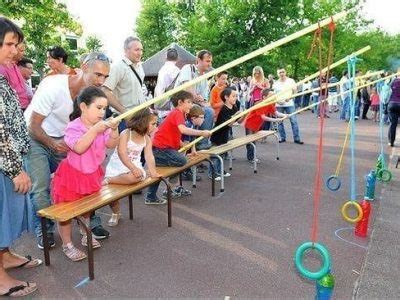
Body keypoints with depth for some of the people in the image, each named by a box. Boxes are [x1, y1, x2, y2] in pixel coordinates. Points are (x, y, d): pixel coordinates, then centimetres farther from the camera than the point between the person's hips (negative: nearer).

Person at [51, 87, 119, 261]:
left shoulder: (102, 125, -4)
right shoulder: (74, 127, -22)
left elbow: (111, 144, -9)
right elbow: (79, 148, -36)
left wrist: (114, 130, -26)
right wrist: (95, 130, -39)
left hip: (93, 174, 6)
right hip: (72, 175, -6)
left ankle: (87, 236, 42)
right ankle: (67, 245, 21)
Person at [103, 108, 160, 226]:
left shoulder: (147, 139, 6)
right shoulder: (125, 134, -10)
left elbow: (149, 156, -4)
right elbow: (122, 153, -20)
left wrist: (152, 171, -21)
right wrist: (133, 168, -32)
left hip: (135, 167, 2)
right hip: (116, 166, -2)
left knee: (136, 177, -35)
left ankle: (108, 180, -17)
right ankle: (116, 213, 18)